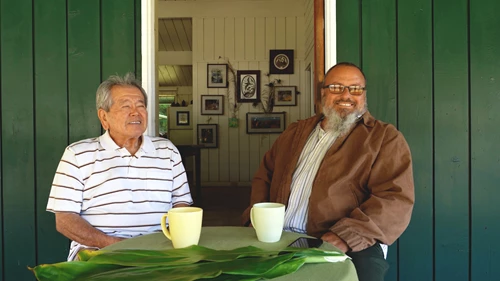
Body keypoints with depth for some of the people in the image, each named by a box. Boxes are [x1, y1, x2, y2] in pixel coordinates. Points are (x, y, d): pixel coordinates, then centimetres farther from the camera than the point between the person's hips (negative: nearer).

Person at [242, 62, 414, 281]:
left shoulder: (384, 138, 2)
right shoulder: (296, 132, 20)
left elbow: (395, 200, -9)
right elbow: (264, 175, 24)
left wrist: (346, 236, -21)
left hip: (350, 248, -4)